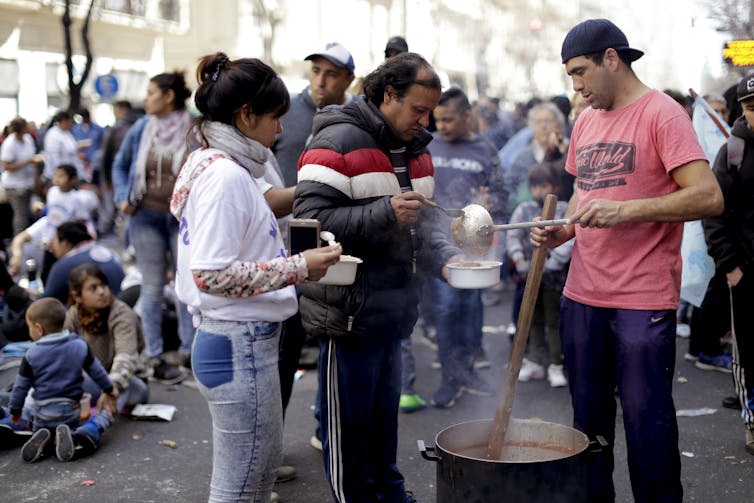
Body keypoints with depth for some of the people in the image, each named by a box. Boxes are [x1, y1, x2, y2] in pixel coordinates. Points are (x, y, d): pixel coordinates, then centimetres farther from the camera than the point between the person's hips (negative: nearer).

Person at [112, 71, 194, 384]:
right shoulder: (140, 129, 1)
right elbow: (120, 165, 14)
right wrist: (122, 197, 1)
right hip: (146, 217, 2)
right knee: (152, 287, 6)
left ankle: (189, 349, 17)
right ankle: (155, 358, 13)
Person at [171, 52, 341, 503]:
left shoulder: (217, 166, 11)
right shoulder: (225, 176, -19)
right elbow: (211, 275, -25)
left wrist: (294, 264, 9)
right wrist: (298, 268, -19)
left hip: (246, 340, 10)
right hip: (240, 346, -10)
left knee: (266, 465, 24)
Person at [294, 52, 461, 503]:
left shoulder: (415, 149, 13)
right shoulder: (339, 142, -14)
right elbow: (310, 220, -22)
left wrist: (445, 258, -2)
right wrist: (385, 213, -27)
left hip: (394, 311, 8)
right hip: (349, 311, -8)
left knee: (384, 414, 22)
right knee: (349, 422, 5)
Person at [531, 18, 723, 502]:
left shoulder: (661, 113, -9)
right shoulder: (586, 121, 13)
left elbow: (709, 197, -16)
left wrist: (626, 210, -23)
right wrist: (563, 231, 5)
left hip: (643, 300, -7)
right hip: (582, 295, 7)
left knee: (647, 421, 0)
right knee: (588, 418, 15)